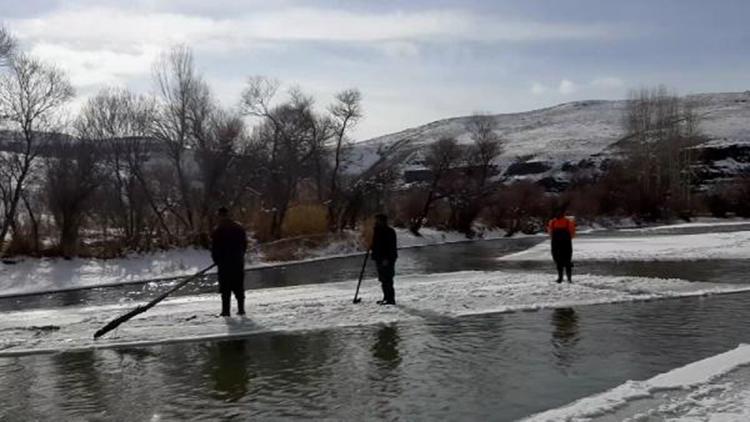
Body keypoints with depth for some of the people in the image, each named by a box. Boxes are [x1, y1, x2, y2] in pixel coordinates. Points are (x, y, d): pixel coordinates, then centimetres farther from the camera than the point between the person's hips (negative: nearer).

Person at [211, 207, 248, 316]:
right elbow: (245, 245, 11)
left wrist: (216, 260, 5)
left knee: (225, 288, 1)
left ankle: (226, 310, -1)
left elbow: (214, 247, -7)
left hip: (224, 263, -4)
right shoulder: (239, 228, 7)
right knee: (239, 286, 10)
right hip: (238, 261, 4)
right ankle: (241, 308, 8)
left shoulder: (218, 231, -7)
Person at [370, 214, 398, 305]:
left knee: (387, 279, -10)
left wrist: (386, 258, -24)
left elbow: (391, 247, -19)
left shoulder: (389, 231, -13)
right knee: (383, 279, 14)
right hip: (379, 259, 10)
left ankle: (390, 299, -7)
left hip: (386, 260, -10)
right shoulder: (377, 231, 16)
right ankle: (386, 297, 22)